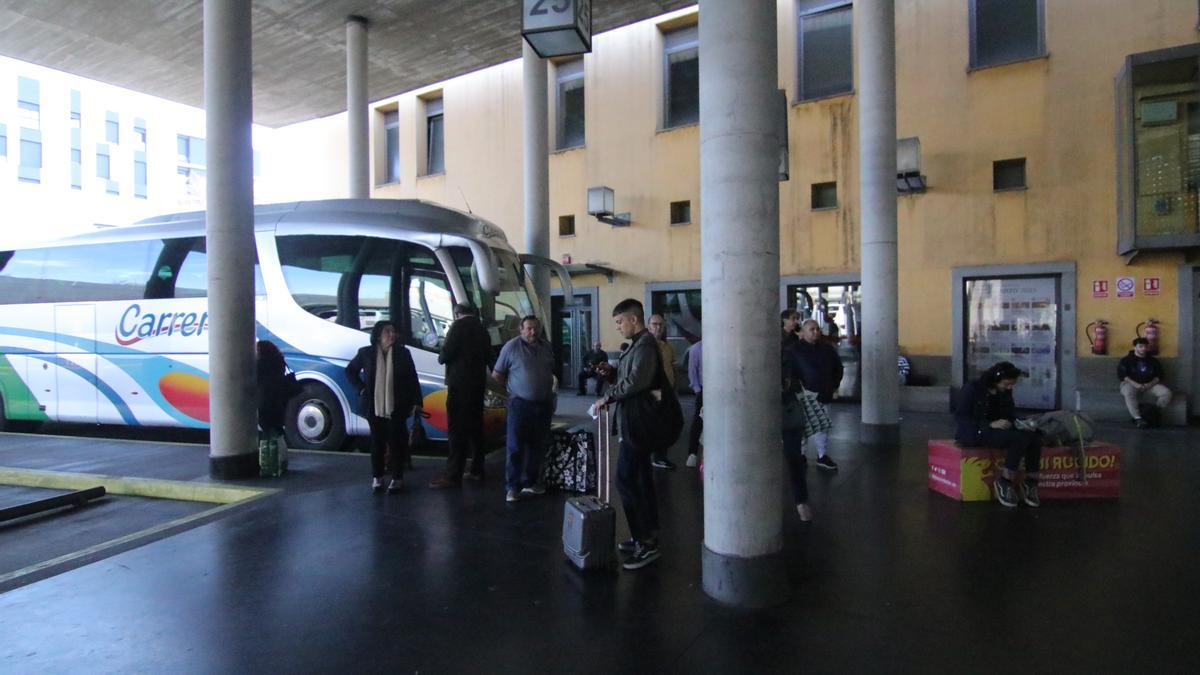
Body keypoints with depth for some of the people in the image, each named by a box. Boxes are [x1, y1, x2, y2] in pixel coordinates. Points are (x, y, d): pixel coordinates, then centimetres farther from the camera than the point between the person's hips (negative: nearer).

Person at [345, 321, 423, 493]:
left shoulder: (403, 352, -2)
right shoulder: (366, 353, -1)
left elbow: (412, 379, -1)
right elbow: (350, 370, 14)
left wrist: (416, 402, -4)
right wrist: (361, 388, 2)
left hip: (396, 408, -1)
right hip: (374, 407, 1)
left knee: (396, 442, 4)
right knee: (377, 442, 10)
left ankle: (397, 477, 15)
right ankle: (377, 476, 24)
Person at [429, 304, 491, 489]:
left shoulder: (459, 326, -8)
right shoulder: (481, 328, 15)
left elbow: (447, 353, -14)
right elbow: (487, 354, 19)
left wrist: (441, 358, 6)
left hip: (460, 384, -8)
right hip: (478, 383, 8)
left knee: (457, 429, -8)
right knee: (475, 426, 13)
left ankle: (453, 475, -8)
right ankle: (477, 470, 20)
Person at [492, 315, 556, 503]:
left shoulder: (547, 347, 8)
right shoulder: (512, 346, -7)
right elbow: (496, 374, -1)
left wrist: (550, 389, 11)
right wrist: (513, 387, 4)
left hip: (544, 404, 5)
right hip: (521, 404, -5)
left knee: (538, 446, 11)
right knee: (516, 447, -3)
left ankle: (530, 482, 23)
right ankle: (512, 487, 4)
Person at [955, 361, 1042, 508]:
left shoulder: (1005, 392, 10)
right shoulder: (972, 389, -9)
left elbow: (1012, 415, 17)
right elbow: (960, 416, -15)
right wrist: (990, 424, -24)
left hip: (999, 431, 7)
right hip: (975, 433, -6)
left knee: (1034, 435, -21)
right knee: (1020, 437, -29)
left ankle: (1031, 482, -12)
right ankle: (1004, 482, -17)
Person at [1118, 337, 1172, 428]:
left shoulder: (1153, 360, 14)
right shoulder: (1127, 360, 3)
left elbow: (1159, 375, 10)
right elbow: (1121, 375, -7)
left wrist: (1150, 384, -11)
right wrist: (1135, 384, -19)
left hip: (1150, 384, 4)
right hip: (1131, 384, -4)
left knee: (1166, 393, -23)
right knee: (1128, 392, -39)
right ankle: (1138, 418, -38)